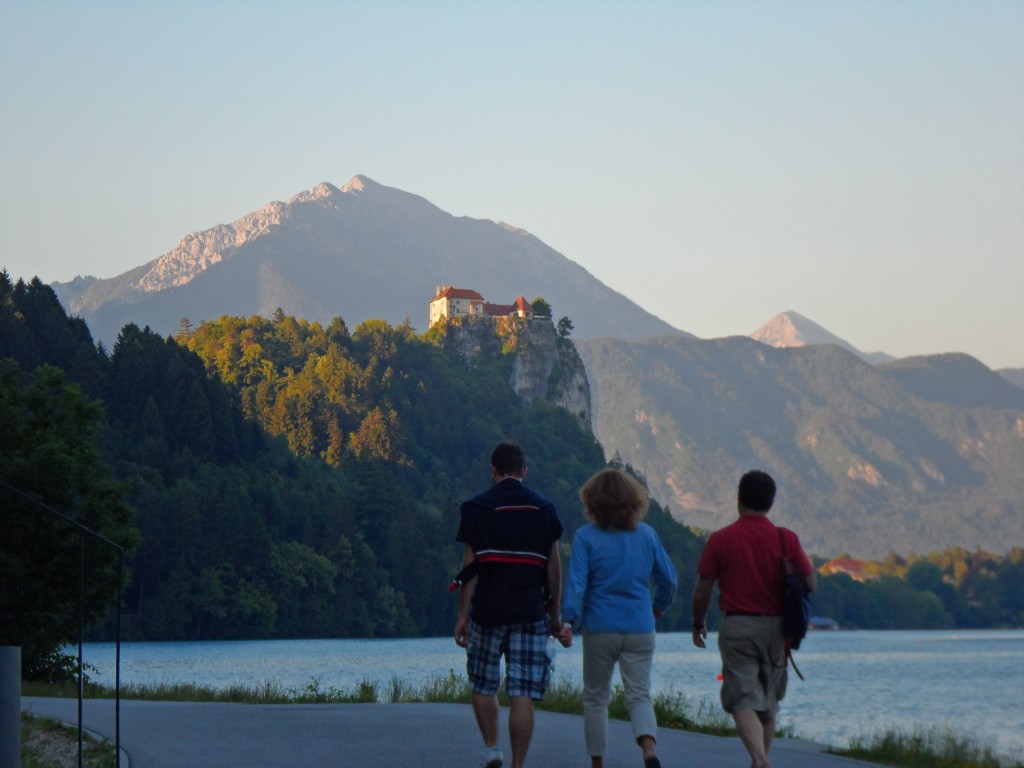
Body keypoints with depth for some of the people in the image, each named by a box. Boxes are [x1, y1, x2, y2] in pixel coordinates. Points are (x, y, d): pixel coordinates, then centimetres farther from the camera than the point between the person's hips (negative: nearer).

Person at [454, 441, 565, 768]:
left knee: (483, 685, 18)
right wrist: (555, 612, 14)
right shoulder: (544, 509, 5)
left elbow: (469, 566, -5)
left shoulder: (477, 508, -1)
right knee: (523, 695, -2)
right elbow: (554, 567, 6)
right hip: (531, 612, 1)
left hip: (487, 610, -1)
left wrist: (462, 614, -2)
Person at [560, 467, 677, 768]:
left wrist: (569, 621, -15)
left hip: (600, 628, -2)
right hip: (640, 628, 2)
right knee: (639, 695, 2)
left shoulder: (586, 537, -6)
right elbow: (668, 577, 10)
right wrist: (660, 606, 27)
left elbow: (576, 582, -14)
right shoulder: (646, 534, 3)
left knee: (595, 698, 12)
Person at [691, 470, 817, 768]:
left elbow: (701, 592, -1)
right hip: (776, 627, 2)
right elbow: (811, 584, 0)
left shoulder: (720, 540, -5)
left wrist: (698, 625, 16)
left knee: (744, 701, -6)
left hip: (737, 626, -2)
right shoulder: (786, 539, -2)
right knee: (768, 703, 16)